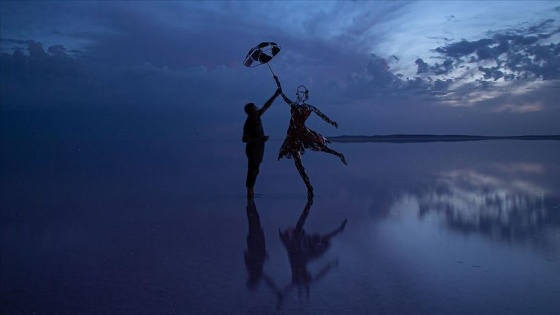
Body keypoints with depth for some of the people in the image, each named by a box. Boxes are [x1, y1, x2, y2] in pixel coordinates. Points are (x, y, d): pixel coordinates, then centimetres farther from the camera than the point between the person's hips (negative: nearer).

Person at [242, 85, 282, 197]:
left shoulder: (256, 117, 0)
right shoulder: (248, 124, -22)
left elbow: (266, 106, 9)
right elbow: (244, 139, -27)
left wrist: (275, 95, 5)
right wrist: (260, 139, -30)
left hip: (258, 148, 9)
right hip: (253, 149, -9)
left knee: (254, 170, 14)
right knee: (252, 170, -3)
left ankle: (251, 192, 23)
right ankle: (250, 192, 4)